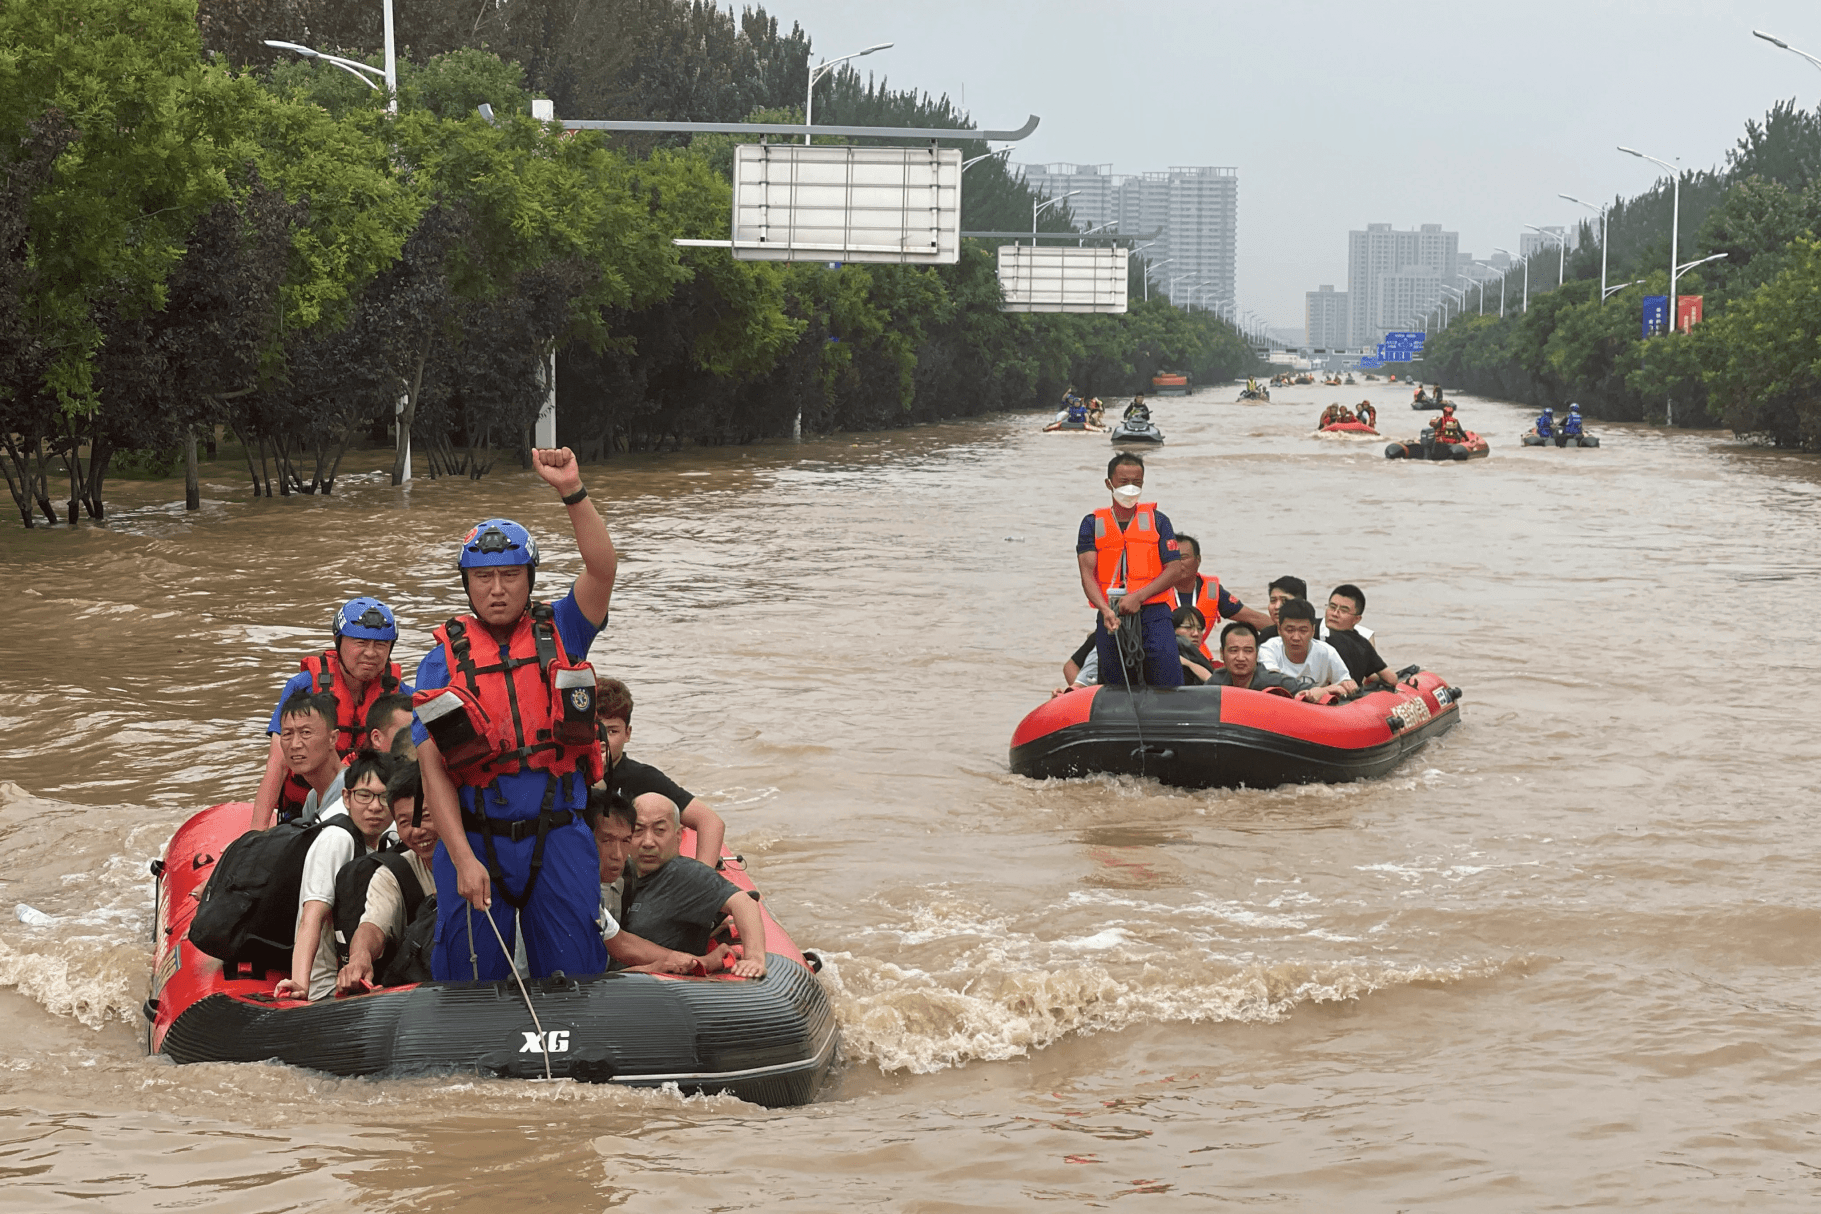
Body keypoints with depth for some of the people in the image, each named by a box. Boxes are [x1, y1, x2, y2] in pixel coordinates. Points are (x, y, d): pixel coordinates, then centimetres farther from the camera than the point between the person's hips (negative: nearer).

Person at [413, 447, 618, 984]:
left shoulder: (559, 634, 6)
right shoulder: (443, 662, 2)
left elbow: (602, 567, -12)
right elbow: (433, 770, -4)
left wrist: (572, 491, -24)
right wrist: (464, 860, -14)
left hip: (558, 836, 0)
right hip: (474, 839, 0)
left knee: (573, 975, 3)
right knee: (470, 979, 4)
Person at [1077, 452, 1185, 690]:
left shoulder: (1157, 520, 11)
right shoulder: (1093, 524, 12)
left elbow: (1175, 568, 3)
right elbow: (1087, 573, 0)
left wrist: (1139, 596, -11)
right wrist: (1105, 610, -18)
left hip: (1153, 611, -1)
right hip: (1112, 617, 1)